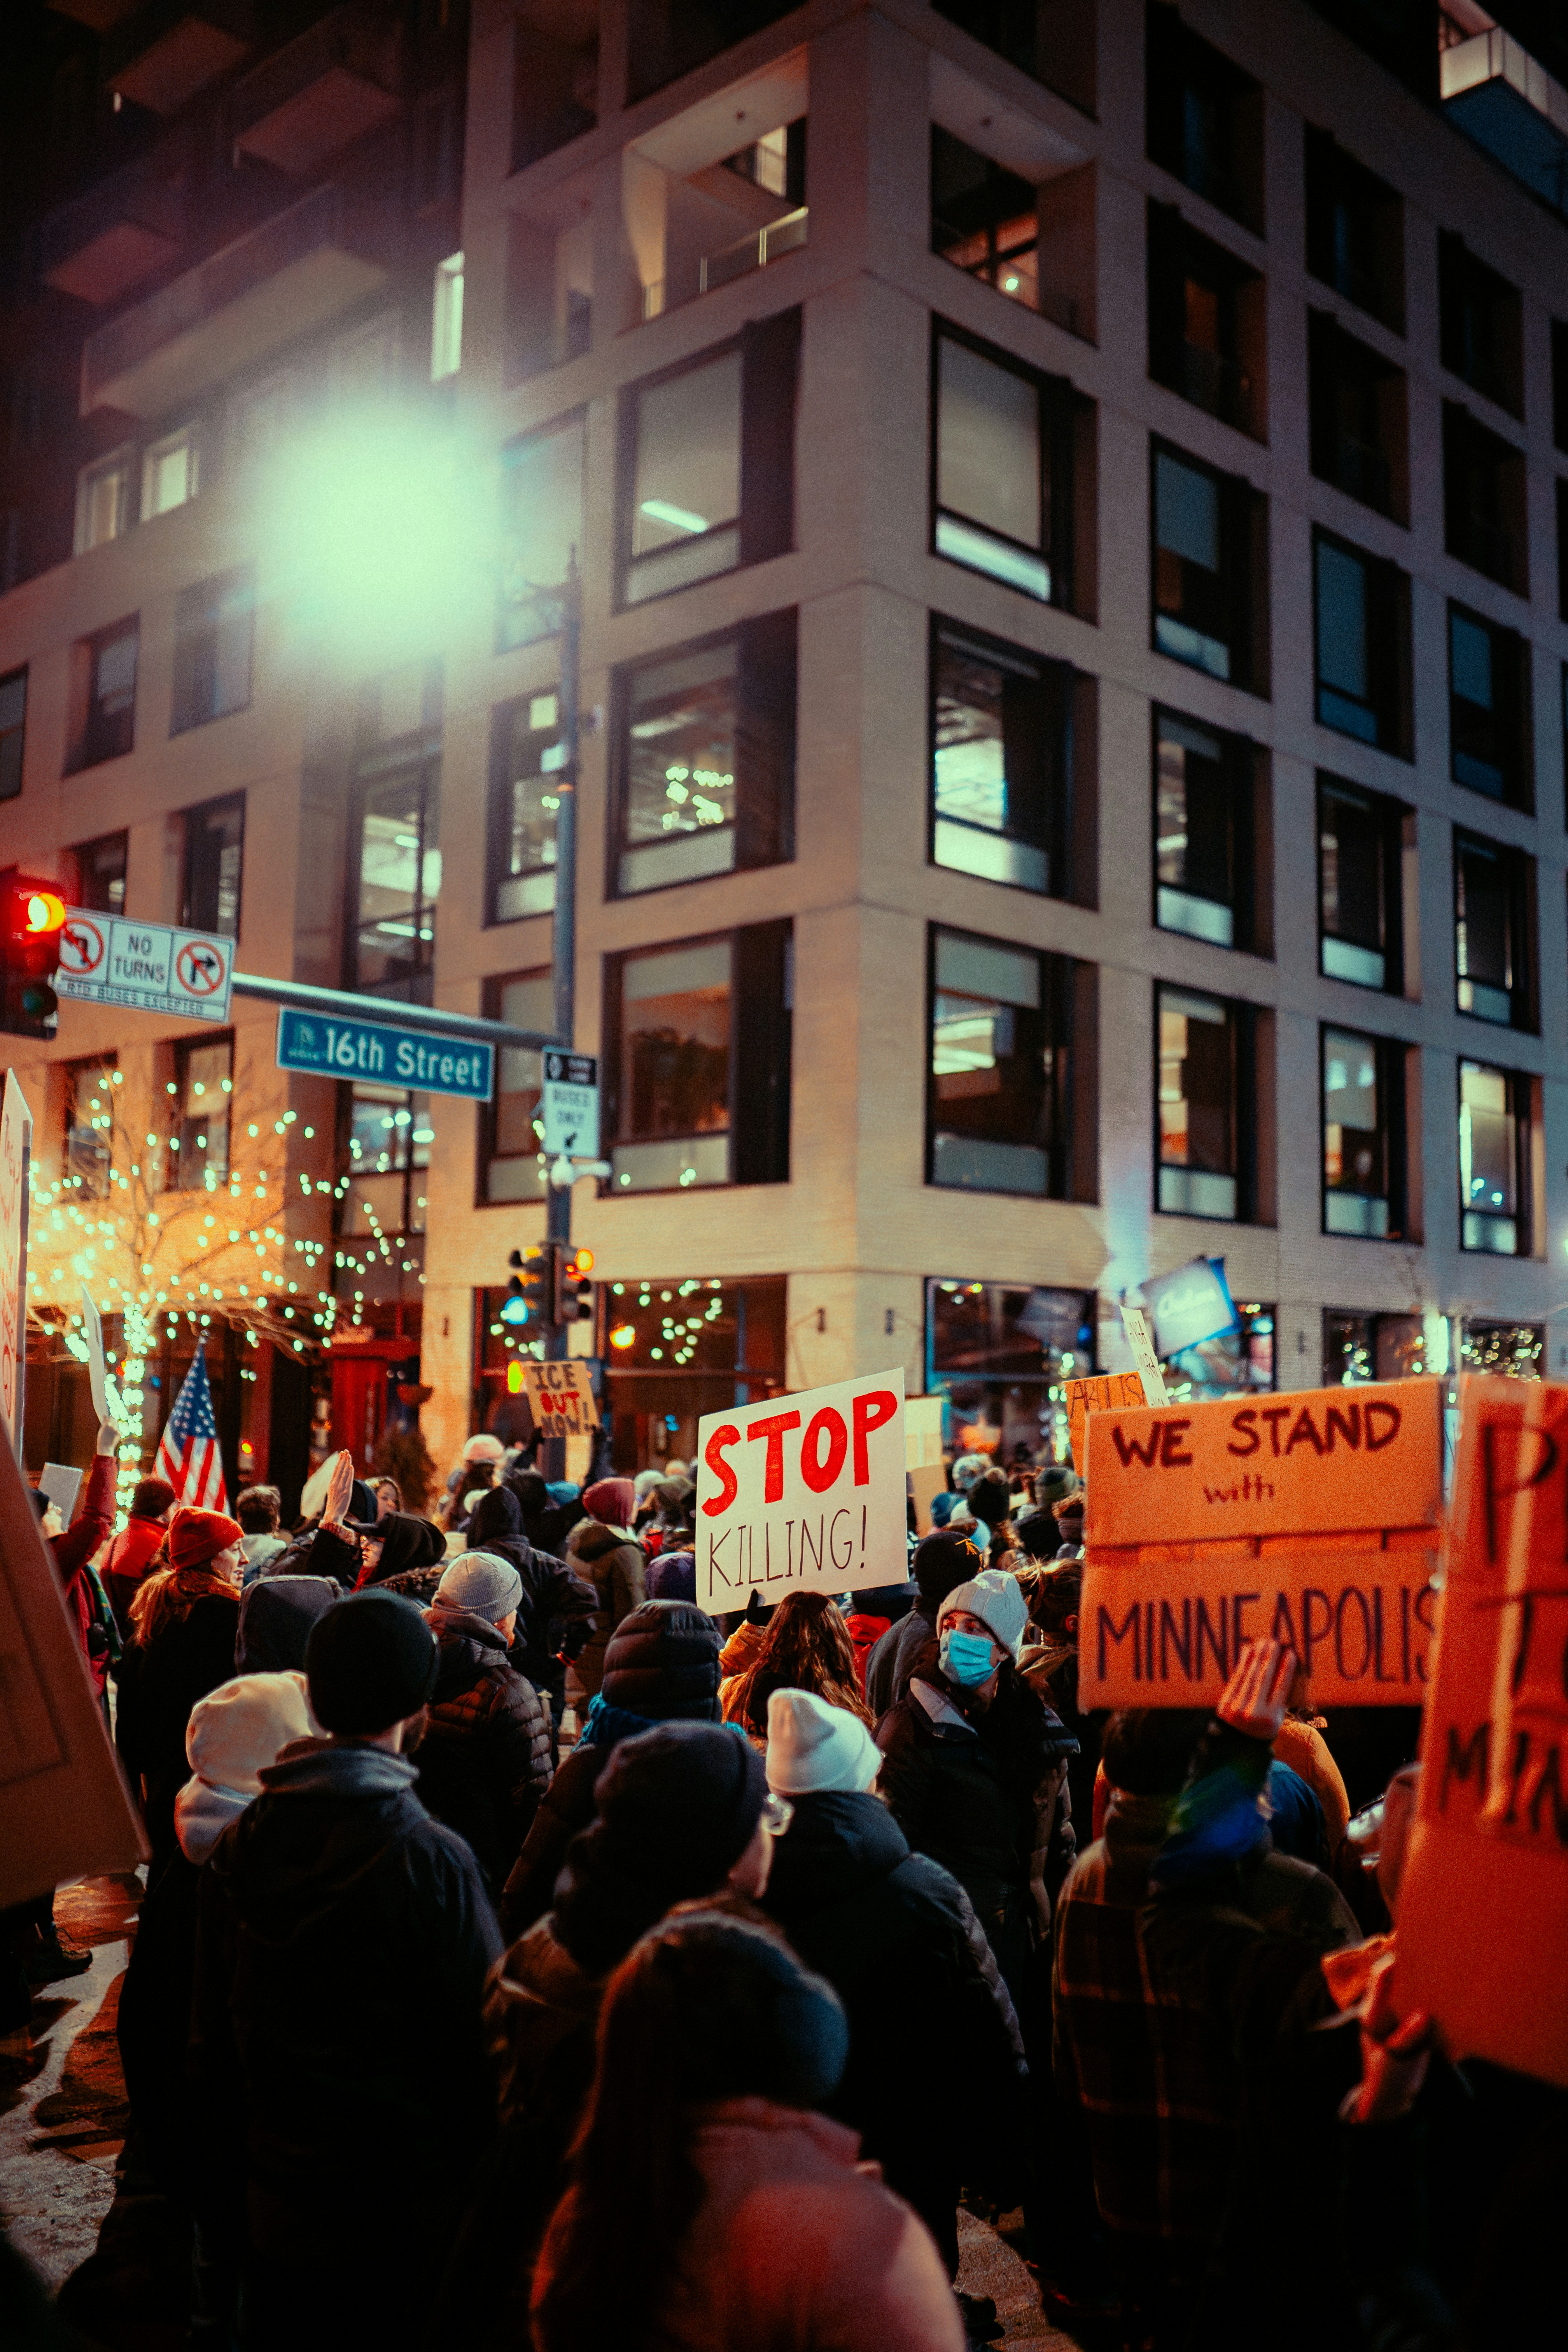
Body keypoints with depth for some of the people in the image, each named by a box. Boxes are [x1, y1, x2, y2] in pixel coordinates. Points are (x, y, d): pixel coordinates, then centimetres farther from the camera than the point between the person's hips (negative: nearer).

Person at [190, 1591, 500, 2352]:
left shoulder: (237, 1845, -5)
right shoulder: (428, 1860, -22)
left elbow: (210, 2038, 6)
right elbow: (478, 2041, -16)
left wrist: (222, 2199, 18)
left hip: (276, 2211, 5)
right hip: (406, 2222, -5)